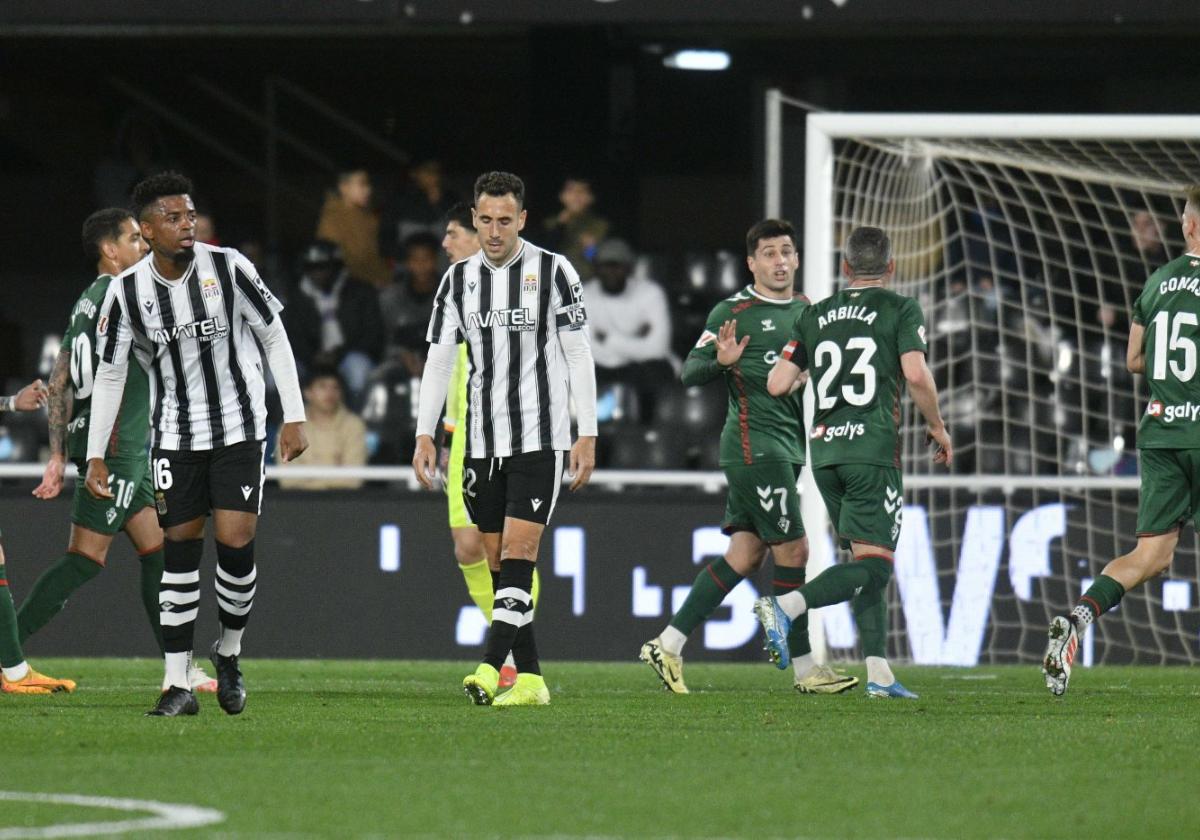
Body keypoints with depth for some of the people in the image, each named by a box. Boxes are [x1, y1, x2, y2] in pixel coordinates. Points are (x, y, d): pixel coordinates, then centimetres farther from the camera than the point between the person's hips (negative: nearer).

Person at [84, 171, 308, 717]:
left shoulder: (228, 268, -10)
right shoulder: (127, 291, -6)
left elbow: (274, 337, -1)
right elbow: (110, 374, 2)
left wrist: (295, 417, -4)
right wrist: (95, 457, -1)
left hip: (239, 427, -1)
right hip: (174, 436, 1)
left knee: (235, 542, -11)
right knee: (179, 549, -1)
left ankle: (229, 651, 16)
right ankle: (178, 686, 3)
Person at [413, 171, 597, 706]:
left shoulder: (553, 272, -3)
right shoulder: (459, 279, 9)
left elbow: (578, 356, -2)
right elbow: (439, 358, 11)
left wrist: (587, 435, -6)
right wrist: (424, 435, 4)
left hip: (539, 440, -5)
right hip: (481, 442, 5)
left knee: (518, 553, -14)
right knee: (498, 560, 3)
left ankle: (491, 667, -22)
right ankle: (529, 678, 8)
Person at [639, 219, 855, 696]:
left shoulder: (807, 312, 16)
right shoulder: (733, 313, -7)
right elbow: (690, 372, -9)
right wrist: (720, 361, -28)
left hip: (786, 448, 8)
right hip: (754, 444, -8)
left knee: (744, 555, 6)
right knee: (792, 550, -8)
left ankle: (669, 644, 11)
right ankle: (804, 669, -1)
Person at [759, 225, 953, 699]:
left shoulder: (815, 316, 13)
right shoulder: (900, 310, 1)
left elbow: (777, 384, 8)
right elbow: (916, 375, -12)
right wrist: (938, 428, 2)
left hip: (823, 448, 6)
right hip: (873, 450, -6)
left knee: (864, 560, 12)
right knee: (874, 565, -6)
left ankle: (879, 672, 5)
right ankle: (787, 606, -27)